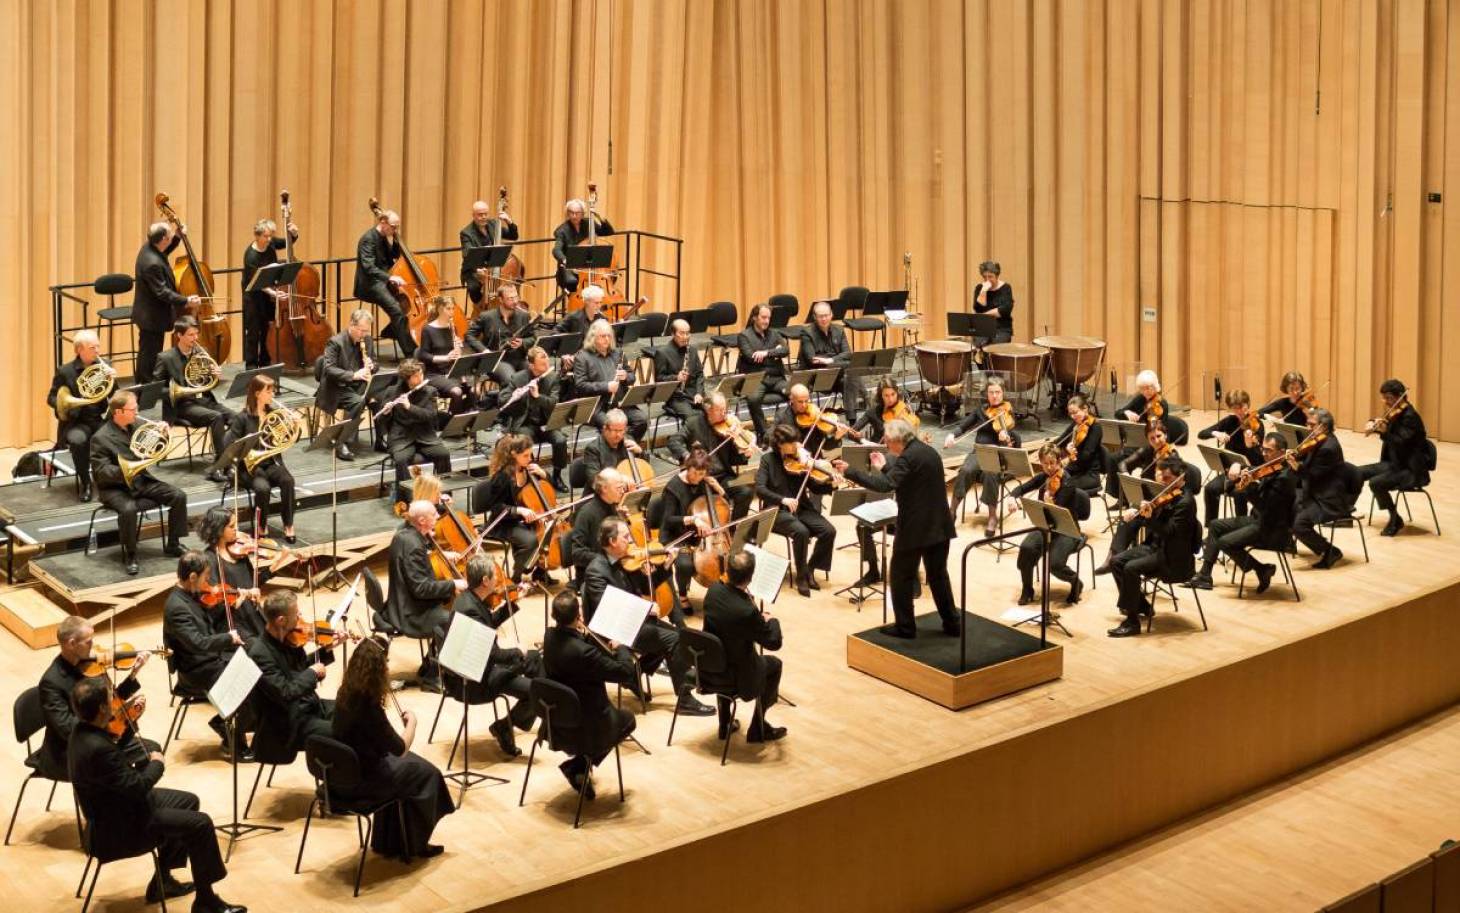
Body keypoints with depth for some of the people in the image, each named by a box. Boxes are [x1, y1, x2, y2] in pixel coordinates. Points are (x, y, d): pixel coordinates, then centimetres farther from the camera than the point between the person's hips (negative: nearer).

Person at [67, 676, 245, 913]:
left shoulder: (84, 729, -4)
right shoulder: (97, 748, -34)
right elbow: (137, 786, -28)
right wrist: (156, 763, -9)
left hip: (116, 806, 10)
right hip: (117, 829, -10)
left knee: (188, 801, 20)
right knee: (200, 824, -11)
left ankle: (162, 880, 26)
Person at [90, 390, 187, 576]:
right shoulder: (101, 438, -13)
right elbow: (101, 473, -19)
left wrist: (163, 434, -6)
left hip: (141, 480, 6)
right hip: (115, 487, -6)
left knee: (179, 496, -11)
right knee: (128, 509, -37)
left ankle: (173, 546, 2)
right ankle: (129, 556, -17)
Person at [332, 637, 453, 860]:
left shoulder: (346, 692, -4)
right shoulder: (369, 706, -29)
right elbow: (400, 748, -20)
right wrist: (411, 721, -5)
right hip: (361, 780, -8)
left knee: (404, 763, 28)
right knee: (426, 773, 11)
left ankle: (389, 842, 34)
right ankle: (414, 844, 27)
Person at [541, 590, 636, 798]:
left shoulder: (550, 636, -11)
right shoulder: (583, 651, -35)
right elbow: (626, 672, -26)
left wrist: (583, 635, -8)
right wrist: (621, 648, -9)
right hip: (586, 726, -7)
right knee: (627, 719, 23)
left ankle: (581, 765, 31)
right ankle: (579, 764, 12)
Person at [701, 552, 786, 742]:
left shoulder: (714, 589, -14)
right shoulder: (748, 611, -32)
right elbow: (774, 642, -17)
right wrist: (772, 620, 0)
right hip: (732, 675, -6)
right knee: (774, 664, 21)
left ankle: (724, 724, 44)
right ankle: (757, 729, 30)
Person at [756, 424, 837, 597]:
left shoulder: (801, 460, 5)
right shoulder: (768, 460, -5)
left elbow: (815, 487, 4)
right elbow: (760, 489, -16)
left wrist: (832, 484, -16)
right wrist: (783, 499, -30)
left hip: (802, 509, 4)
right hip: (778, 511, -4)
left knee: (829, 531, -18)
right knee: (801, 531, -33)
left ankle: (810, 569, 2)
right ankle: (801, 576, -14)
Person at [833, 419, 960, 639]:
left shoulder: (908, 457, -18)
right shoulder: (928, 451, 11)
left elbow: (886, 485, -30)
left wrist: (849, 472, -29)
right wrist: (884, 468, 19)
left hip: (915, 528, -8)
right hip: (938, 526, 8)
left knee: (901, 576, 5)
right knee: (938, 575, 17)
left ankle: (905, 627, 9)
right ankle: (951, 623, 21)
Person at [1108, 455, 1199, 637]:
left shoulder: (1185, 502, -20)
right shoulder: (1166, 495, 6)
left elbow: (1168, 532, -28)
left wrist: (1148, 518, -40)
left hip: (1174, 558, -9)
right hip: (1155, 546, 9)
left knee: (1131, 568, -25)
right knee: (1117, 561, 2)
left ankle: (1132, 622, -16)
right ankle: (1142, 605, 15)